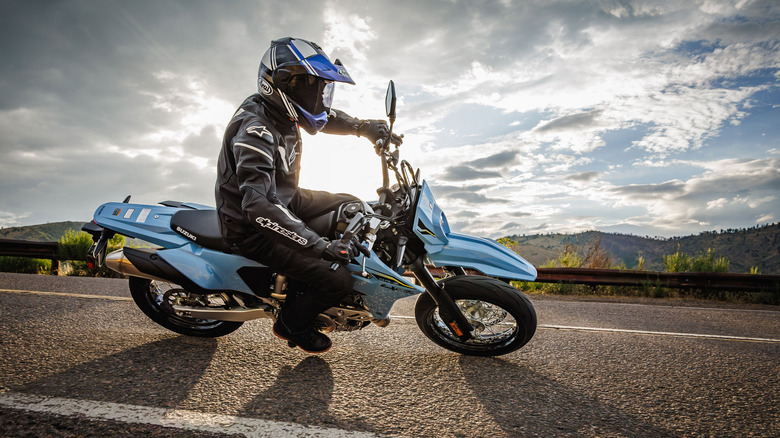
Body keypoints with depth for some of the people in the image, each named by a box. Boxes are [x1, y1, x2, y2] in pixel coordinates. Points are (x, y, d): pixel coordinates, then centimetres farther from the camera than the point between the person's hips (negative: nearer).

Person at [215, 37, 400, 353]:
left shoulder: (282, 109, -2)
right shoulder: (256, 129, -31)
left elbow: (325, 116, 19)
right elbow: (259, 205, -41)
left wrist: (364, 127, 0)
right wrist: (323, 246, -45)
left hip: (284, 199, 9)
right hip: (252, 230, -9)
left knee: (352, 206, 10)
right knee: (337, 281, -15)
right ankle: (290, 325, 15)